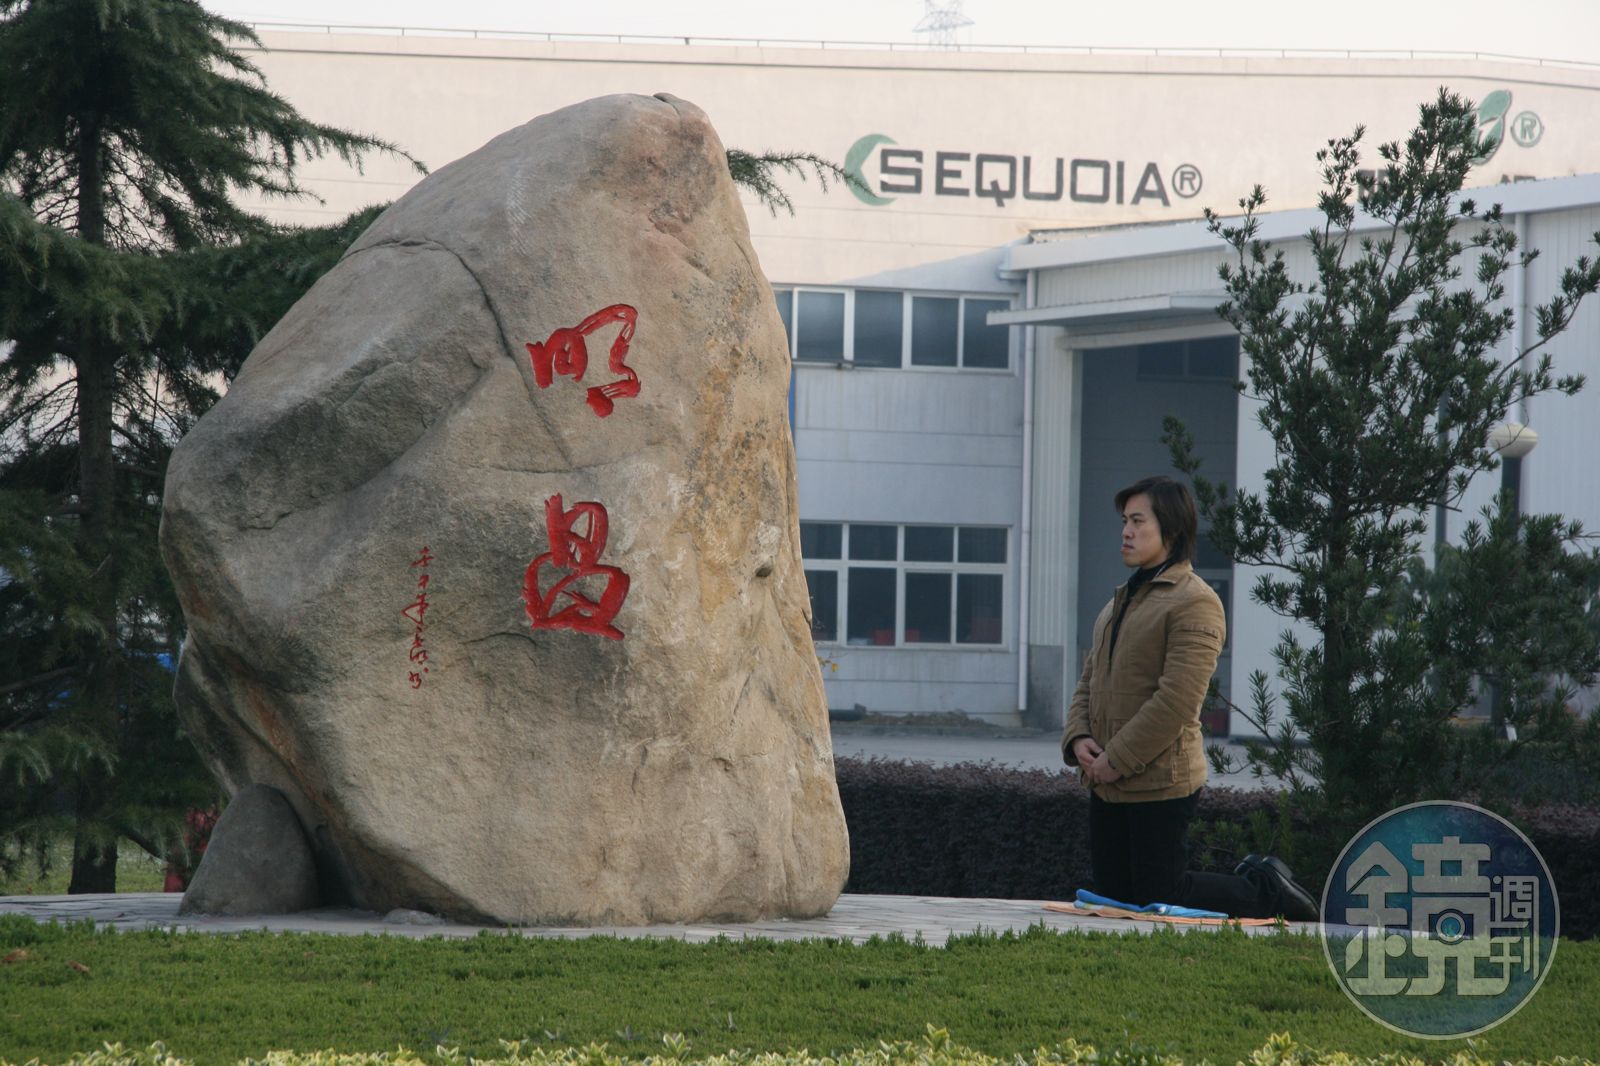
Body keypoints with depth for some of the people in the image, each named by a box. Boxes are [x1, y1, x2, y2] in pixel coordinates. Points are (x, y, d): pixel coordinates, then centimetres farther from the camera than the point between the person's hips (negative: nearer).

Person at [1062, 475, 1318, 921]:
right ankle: (1251, 880, 26)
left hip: (1159, 784, -9)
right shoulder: (1122, 602, 19)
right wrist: (1078, 738, -2)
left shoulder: (1195, 603, -12)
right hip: (1107, 785, 9)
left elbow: (1176, 700, -20)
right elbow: (1089, 681, 19)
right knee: (1115, 898, 12)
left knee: (1159, 901, -6)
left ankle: (1265, 890, 15)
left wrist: (1117, 759, -18)